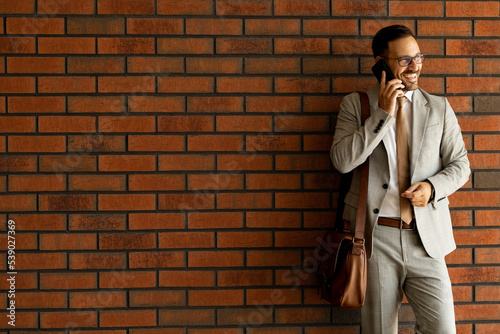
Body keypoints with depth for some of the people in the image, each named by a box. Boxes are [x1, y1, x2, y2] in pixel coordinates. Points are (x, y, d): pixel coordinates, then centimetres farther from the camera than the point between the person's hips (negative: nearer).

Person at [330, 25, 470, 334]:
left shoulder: (439, 108, 9)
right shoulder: (355, 104, 3)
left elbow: (459, 164, 12)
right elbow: (342, 160, -10)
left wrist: (433, 187, -9)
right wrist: (382, 114, -14)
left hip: (425, 238, 2)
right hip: (376, 237, -1)